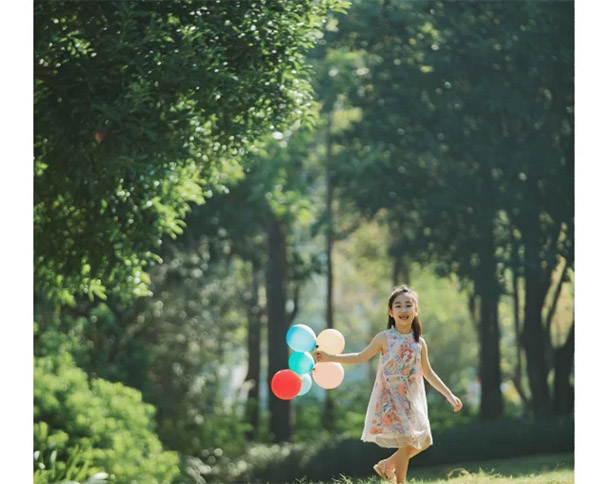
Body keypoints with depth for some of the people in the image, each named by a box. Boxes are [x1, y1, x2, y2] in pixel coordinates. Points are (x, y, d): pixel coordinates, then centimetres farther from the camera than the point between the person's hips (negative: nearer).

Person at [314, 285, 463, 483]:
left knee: (423, 441, 9)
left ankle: (387, 465, 28)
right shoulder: (384, 338, -7)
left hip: (413, 400, 5)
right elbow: (361, 357, 4)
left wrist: (449, 395, 13)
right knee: (406, 442, -10)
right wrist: (329, 358, -2)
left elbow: (428, 373, 13)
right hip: (391, 399, -5)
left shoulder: (419, 342, 3)